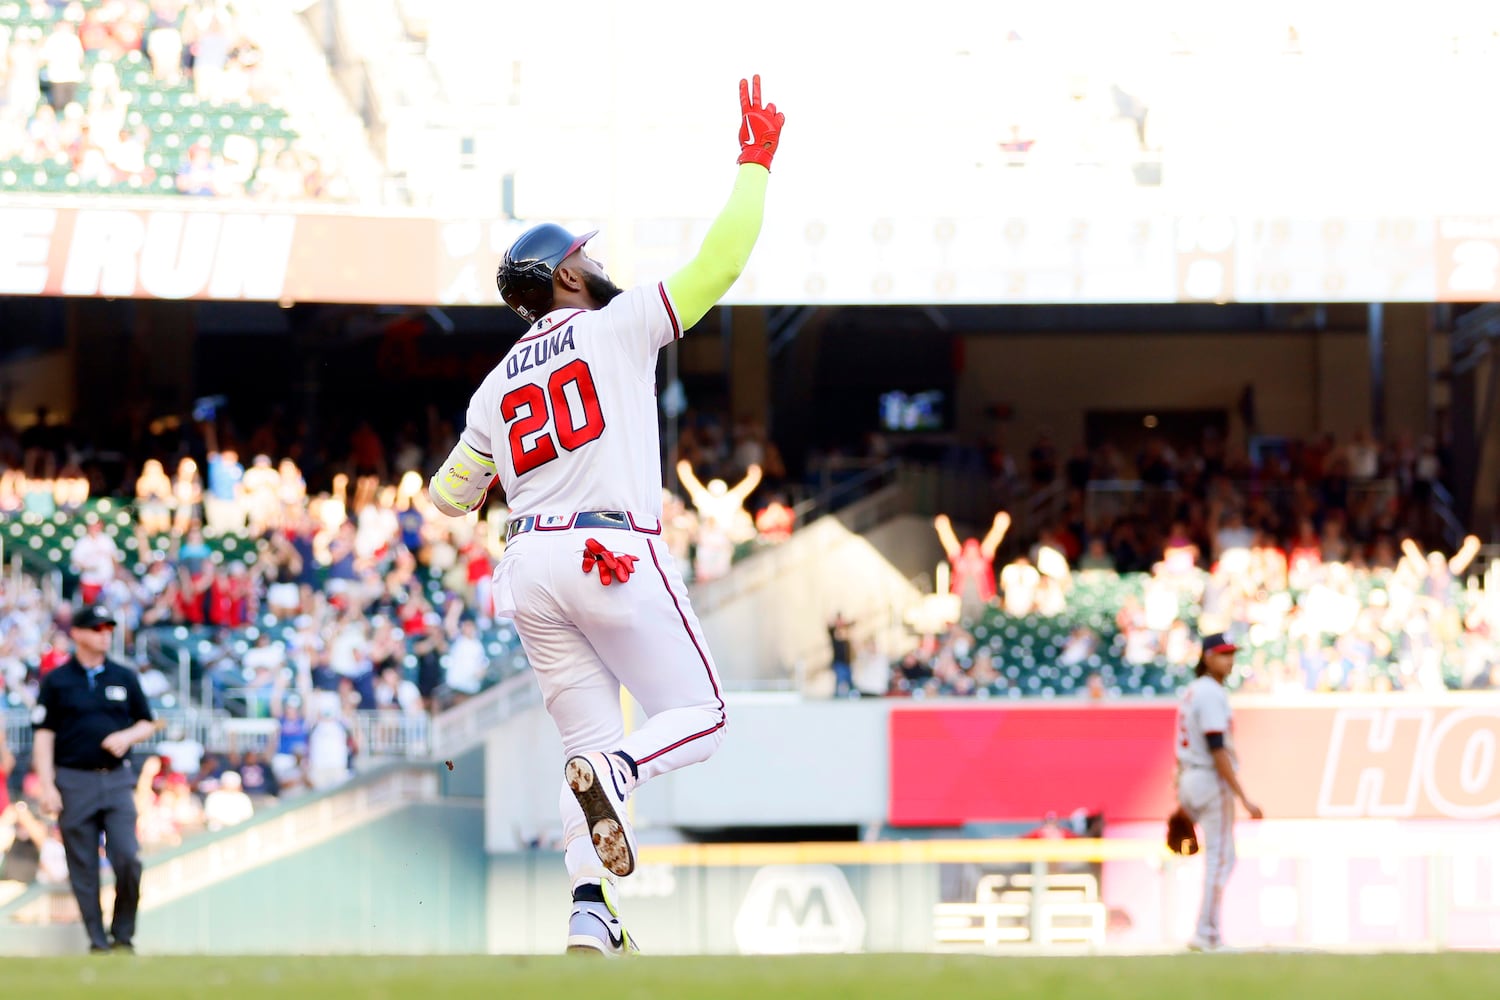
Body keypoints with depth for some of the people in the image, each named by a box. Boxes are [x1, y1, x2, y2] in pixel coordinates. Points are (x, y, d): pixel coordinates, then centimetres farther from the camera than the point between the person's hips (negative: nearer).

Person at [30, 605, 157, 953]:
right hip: (74, 781, -1)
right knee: (83, 868, 0)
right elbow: (43, 734, 0)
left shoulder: (124, 677, 11)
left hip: (117, 779, 1)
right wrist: (47, 787, -9)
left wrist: (127, 736, -6)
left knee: (127, 859, -11)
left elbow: (147, 723, 17)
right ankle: (97, 941, 6)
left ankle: (123, 935, 3)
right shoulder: (56, 681, 3)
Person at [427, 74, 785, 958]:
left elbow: (450, 497, 23)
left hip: (529, 568, 6)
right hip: (616, 553, -5)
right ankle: (614, 777, -31)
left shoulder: (497, 387, 17)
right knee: (699, 718, 3)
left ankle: (589, 913, -8)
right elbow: (717, 267, -1)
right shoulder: (616, 326, 2)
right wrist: (755, 163, 7)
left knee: (593, 740, 10)